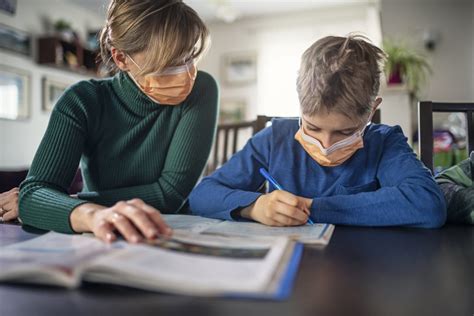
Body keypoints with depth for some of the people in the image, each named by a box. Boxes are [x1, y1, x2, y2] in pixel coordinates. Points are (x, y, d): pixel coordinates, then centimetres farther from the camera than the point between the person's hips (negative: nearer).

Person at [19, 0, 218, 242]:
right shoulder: (83, 102, -9)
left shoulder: (200, 91, -11)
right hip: (100, 244, 1)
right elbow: (35, 191, -20)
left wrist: (68, 204, -15)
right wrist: (91, 213, -41)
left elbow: (171, 191, -18)